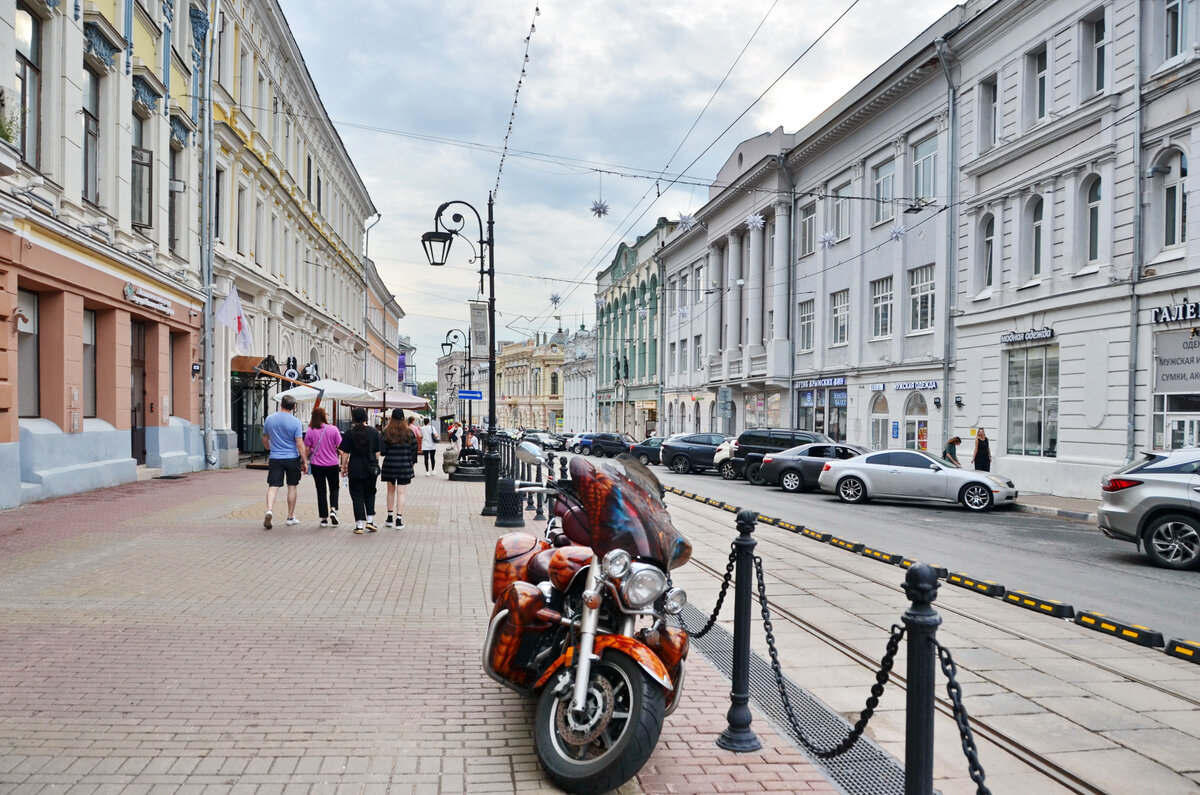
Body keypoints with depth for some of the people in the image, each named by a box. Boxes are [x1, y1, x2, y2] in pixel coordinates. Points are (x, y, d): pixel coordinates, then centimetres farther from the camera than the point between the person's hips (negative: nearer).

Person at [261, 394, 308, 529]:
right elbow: (300, 444, -11)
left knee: (273, 486, 1)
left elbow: (265, 440, 12)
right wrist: (305, 461, -4)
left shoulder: (269, 419, 1)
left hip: (275, 459, 2)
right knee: (292, 487, 10)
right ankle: (291, 517, 18)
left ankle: (269, 510, -24)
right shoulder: (295, 422, -10)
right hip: (292, 458, -2)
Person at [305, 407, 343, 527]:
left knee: (321, 491, 9)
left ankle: (324, 518, 9)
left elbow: (306, 449, -2)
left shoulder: (310, 431, -5)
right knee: (334, 489, 16)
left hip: (316, 465, 1)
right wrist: (343, 463, 4)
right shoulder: (333, 429, -8)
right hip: (332, 465, -1)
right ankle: (333, 510, -7)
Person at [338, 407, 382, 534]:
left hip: (355, 469, -2)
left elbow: (345, 453, -4)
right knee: (370, 494, 19)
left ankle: (360, 524, 3)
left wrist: (343, 467, 6)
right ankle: (370, 520, 14)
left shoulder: (350, 433, -6)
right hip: (371, 469, 2)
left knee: (357, 495, 4)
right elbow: (377, 452, 4)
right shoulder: (374, 432, 1)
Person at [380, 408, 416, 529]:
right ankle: (399, 520, 0)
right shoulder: (409, 432, -4)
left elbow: (382, 450, -6)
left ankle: (390, 518, 23)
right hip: (404, 465, 0)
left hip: (389, 464, 0)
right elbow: (414, 448, 1)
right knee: (401, 492, 2)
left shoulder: (387, 432, -6)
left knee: (391, 490, 17)